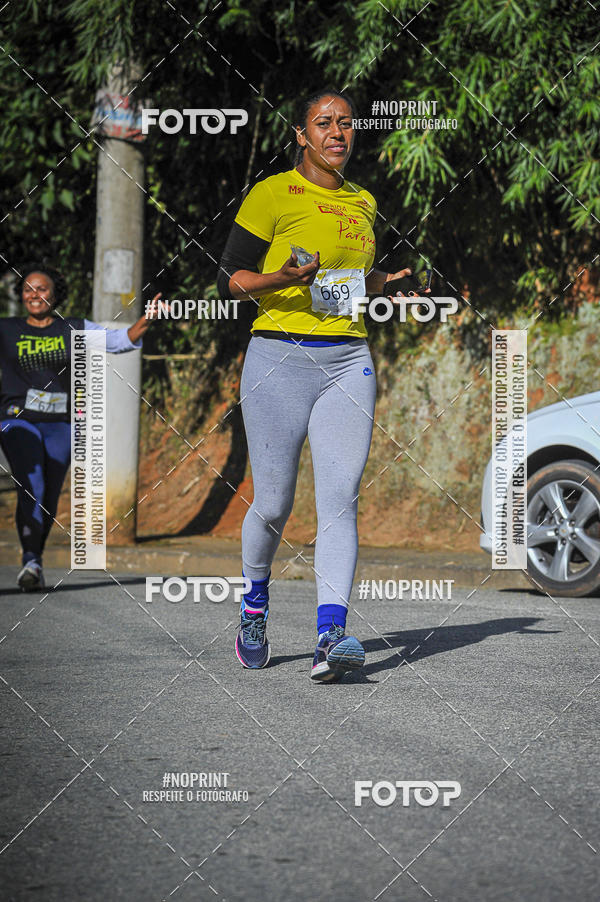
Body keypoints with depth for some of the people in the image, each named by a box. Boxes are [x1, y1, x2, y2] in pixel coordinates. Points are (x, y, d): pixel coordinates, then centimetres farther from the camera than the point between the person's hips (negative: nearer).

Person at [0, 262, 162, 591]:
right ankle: (31, 562, -27)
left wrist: (145, 321, -13)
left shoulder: (74, 330, 8)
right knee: (31, 489, -21)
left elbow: (120, 340, 4)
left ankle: (35, 558, 24)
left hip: (60, 425, 2)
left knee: (49, 499, 6)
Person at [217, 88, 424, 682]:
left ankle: (330, 639, -20)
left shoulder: (362, 203, 16)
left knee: (340, 499, -11)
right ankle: (254, 609, 28)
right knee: (274, 504, -1)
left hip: (347, 361, 4)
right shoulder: (273, 195, -2)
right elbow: (229, 280, -3)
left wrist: (386, 282, 11)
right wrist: (282, 278, -21)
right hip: (279, 359, -4)